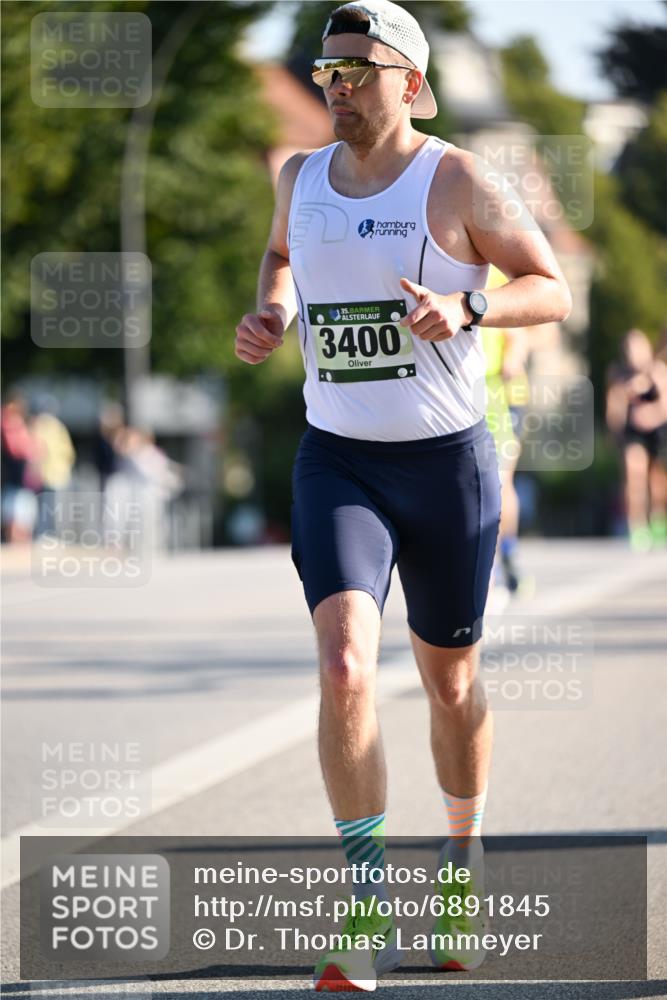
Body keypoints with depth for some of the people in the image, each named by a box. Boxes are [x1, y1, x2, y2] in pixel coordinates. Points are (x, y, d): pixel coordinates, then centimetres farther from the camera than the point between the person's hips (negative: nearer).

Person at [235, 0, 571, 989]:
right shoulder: (302, 177, 5)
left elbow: (554, 291, -5)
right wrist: (267, 313, 6)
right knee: (345, 667, -19)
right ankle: (369, 912, -14)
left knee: (451, 680, 12)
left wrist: (466, 306, -23)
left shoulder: (459, 182, -8)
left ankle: (463, 862, 38)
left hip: (447, 462, -2)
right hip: (336, 463, 2)